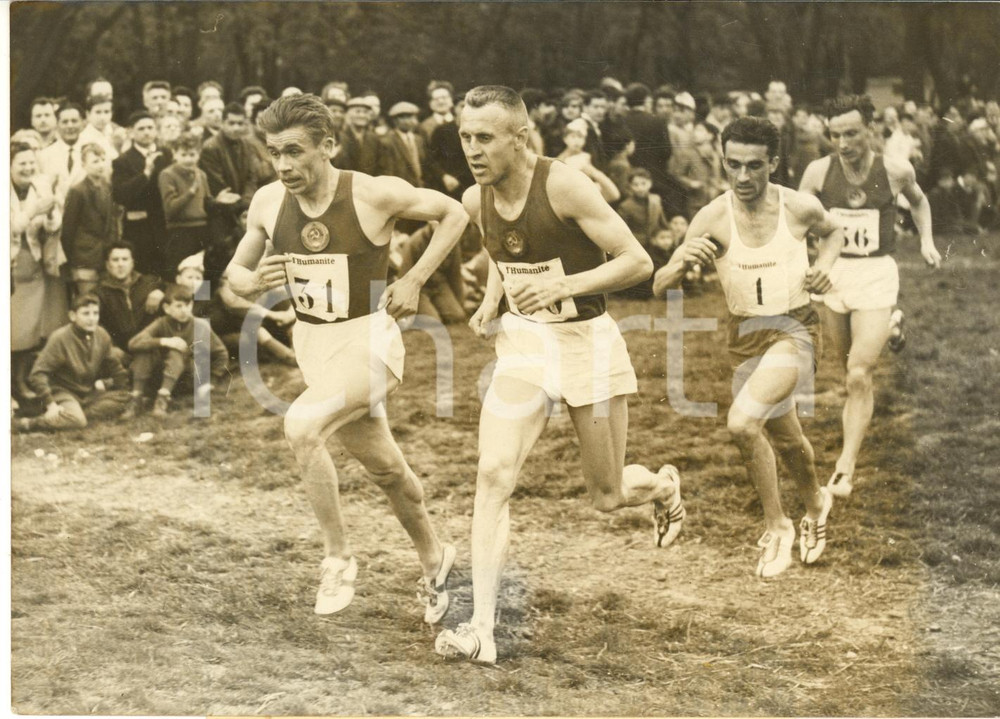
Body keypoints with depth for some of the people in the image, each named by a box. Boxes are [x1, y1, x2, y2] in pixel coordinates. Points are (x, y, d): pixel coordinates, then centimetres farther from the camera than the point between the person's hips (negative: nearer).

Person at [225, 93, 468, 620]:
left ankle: (338, 557, -14)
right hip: (311, 341, 6)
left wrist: (414, 280, -9)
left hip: (368, 340, -5)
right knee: (385, 468, 18)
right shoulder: (268, 202, -5)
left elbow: (453, 214, -3)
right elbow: (235, 275, 8)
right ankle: (434, 561, 42)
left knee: (301, 425, -30)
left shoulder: (375, 195, -18)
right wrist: (255, 281, -16)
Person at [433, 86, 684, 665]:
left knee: (609, 497, 8)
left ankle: (663, 485, 46)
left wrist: (562, 286, -29)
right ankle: (482, 628, -16)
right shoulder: (477, 202, -2)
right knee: (494, 475, -15)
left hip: (587, 341, -4)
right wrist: (491, 303, 2)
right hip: (521, 342, 4)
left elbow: (638, 262, -19)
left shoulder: (565, 185, -20)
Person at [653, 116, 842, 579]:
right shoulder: (713, 219, -14)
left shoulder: (800, 208, -13)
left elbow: (832, 232, 13)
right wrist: (682, 263, -38)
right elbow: (659, 288, -16)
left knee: (743, 423, -26)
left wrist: (825, 264, -8)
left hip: (795, 331, -3)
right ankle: (816, 504, 50)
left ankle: (777, 526, -7)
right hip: (745, 338, 3)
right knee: (785, 438, 20)